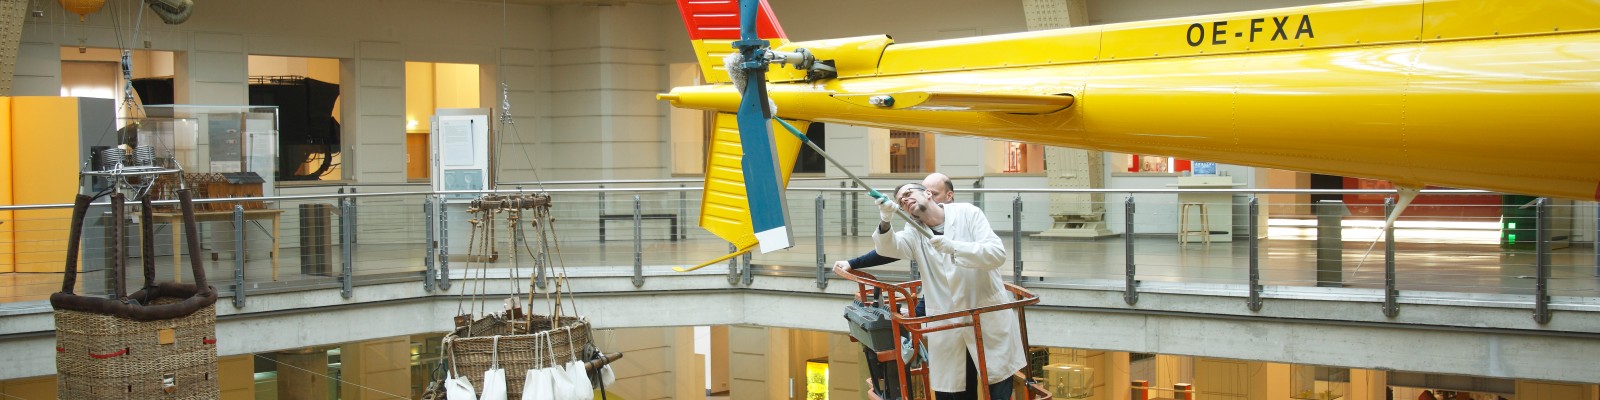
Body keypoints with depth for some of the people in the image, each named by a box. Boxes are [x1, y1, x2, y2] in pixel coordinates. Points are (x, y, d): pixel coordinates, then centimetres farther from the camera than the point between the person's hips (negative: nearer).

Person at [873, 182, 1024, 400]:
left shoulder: (967, 213, -3)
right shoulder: (914, 231, 6)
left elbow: (997, 253, -14)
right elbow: (889, 247, -14)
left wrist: (953, 247, -27)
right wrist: (885, 222, -35)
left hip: (989, 319, -3)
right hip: (949, 327, 3)